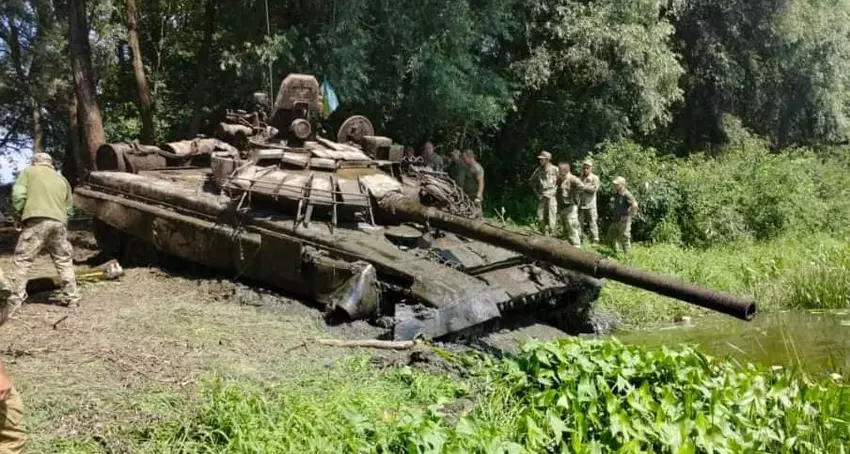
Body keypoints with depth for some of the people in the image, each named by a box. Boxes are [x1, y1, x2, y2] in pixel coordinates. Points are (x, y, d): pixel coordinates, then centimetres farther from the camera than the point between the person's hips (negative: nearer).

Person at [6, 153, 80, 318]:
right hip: (58, 223, 4)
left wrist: (20, 215, 12)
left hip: (36, 221, -4)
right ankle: (71, 297, 16)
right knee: (64, 262, 15)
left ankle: (15, 301, -5)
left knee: (22, 261, 0)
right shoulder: (62, 179, 25)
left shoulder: (29, 171, 13)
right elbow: (69, 207, 22)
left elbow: (18, 195, 0)